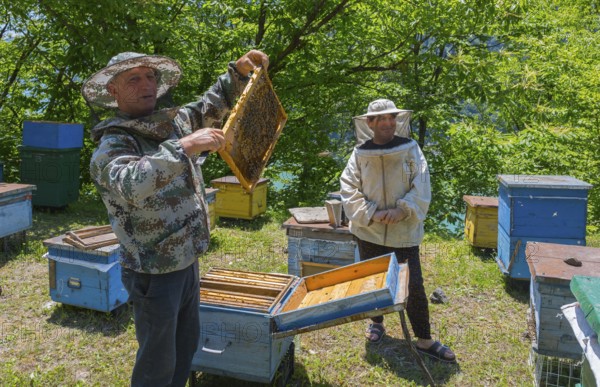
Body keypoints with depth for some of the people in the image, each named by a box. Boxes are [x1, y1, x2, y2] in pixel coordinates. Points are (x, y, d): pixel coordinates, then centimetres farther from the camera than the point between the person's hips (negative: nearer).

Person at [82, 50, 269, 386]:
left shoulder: (175, 120, 3)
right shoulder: (112, 145, -19)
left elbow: (214, 104, 18)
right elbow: (130, 186, -40)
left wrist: (240, 71, 3)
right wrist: (183, 148, -43)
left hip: (188, 262, 8)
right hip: (155, 274, -7)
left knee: (187, 344, 24)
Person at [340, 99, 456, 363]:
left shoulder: (410, 149, -5)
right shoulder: (360, 153, -5)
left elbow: (421, 188, -8)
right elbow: (349, 190, -6)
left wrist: (402, 210, -21)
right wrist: (371, 213, -17)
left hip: (404, 231, -1)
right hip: (369, 231, 1)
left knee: (414, 286, 3)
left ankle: (424, 340, 18)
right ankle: (377, 322, 43)